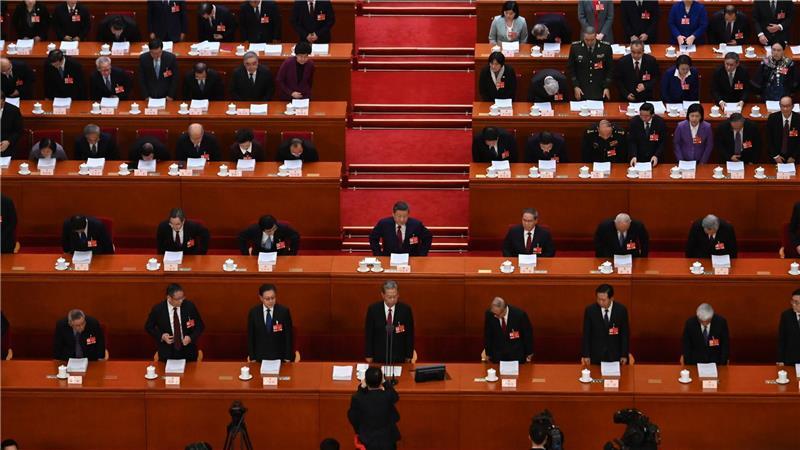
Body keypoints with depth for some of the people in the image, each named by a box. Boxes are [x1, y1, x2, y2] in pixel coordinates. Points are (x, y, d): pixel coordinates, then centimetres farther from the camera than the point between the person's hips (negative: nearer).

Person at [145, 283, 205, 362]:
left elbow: (200, 326, 1)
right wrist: (161, 336, -14)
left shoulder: (189, 306, -11)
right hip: (167, 352, -1)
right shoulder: (158, 309, -13)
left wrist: (191, 337, -17)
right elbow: (148, 327, 3)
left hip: (188, 352, 1)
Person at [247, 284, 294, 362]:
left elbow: (289, 335, -4)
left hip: (279, 356, -1)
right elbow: (250, 337, 2)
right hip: (260, 357, 1)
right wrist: (252, 357, -1)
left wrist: (288, 357, -5)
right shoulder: (253, 312, -4)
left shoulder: (284, 311, -8)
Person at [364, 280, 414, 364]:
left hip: (399, 357, 0)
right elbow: (368, 334, -2)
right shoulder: (373, 309, -8)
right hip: (379, 357, 0)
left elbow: (410, 334, -1)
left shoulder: (405, 309, -8)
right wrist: (368, 356, -2)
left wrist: (409, 356, 0)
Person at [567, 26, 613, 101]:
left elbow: (609, 69, 3)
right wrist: (575, 86, -4)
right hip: (582, 91, 0)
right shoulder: (575, 47, -7)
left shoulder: (606, 47, -8)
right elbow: (571, 68, 3)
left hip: (600, 91, 0)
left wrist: (607, 87, -3)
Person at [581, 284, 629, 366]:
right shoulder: (590, 310, -8)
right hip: (596, 355, 0)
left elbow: (625, 334, -1)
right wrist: (585, 355, -7)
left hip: (615, 355, 0)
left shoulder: (621, 310, -7)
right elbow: (586, 334, -3)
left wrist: (624, 355, -2)